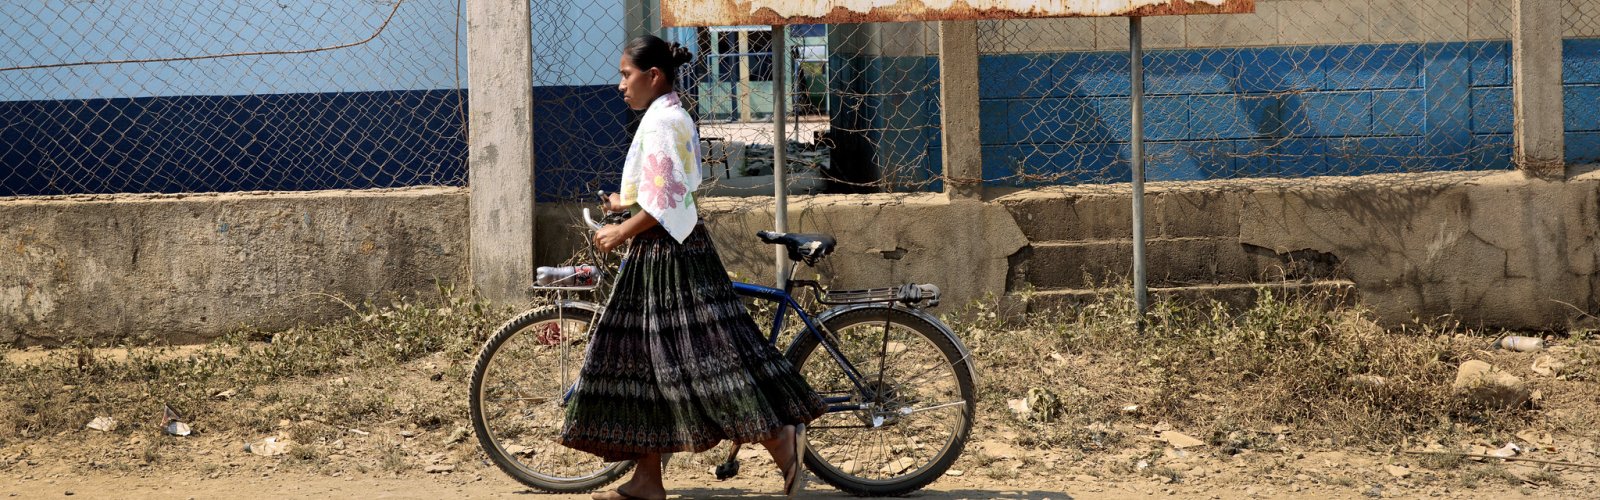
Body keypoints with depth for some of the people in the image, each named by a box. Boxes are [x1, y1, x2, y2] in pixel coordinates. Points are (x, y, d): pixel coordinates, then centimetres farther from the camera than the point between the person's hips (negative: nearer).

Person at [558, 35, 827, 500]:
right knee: (643, 361, 10)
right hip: (659, 254, 11)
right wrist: (628, 203, 28)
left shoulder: (661, 121, -15)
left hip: (670, 253, -11)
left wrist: (622, 231, -12)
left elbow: (664, 200, -21)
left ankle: (781, 440, -6)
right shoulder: (672, 117, 16)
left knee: (707, 356, -10)